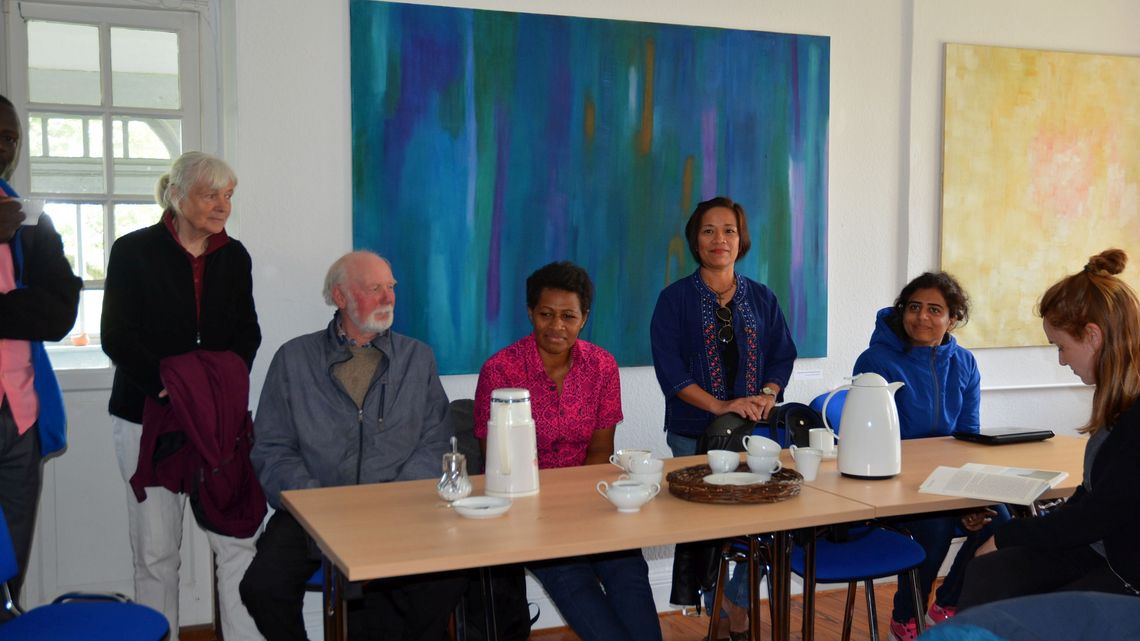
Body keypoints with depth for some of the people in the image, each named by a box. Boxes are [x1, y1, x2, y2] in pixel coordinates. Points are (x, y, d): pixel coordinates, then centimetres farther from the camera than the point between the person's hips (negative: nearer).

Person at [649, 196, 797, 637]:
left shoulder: (762, 299, 12)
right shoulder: (675, 299, 1)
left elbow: (783, 356, 11)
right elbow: (670, 370, -7)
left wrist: (767, 394, -10)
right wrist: (720, 405, -17)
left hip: (754, 430, 2)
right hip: (694, 434, -2)